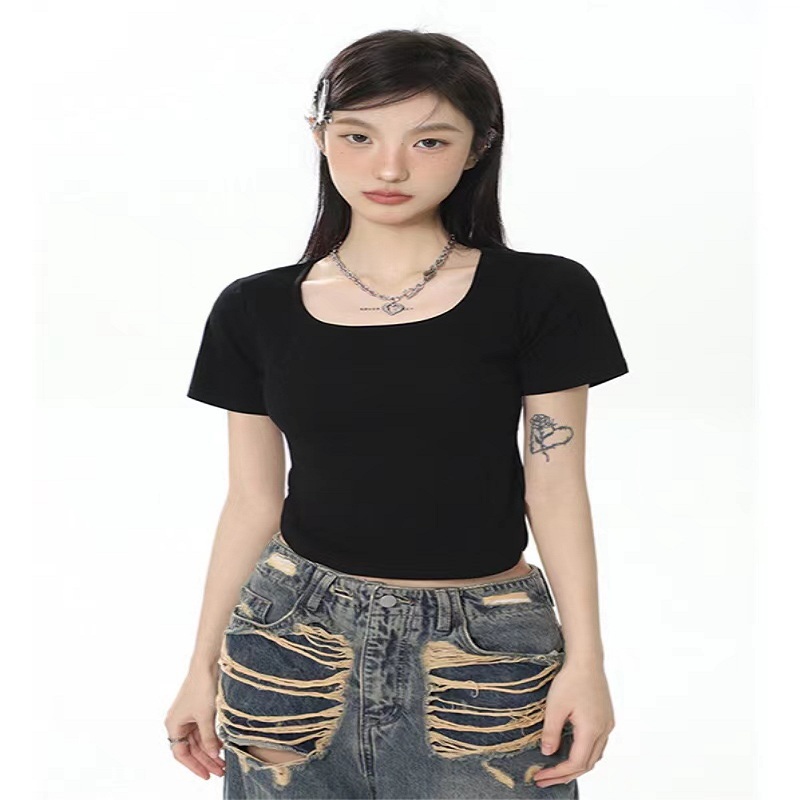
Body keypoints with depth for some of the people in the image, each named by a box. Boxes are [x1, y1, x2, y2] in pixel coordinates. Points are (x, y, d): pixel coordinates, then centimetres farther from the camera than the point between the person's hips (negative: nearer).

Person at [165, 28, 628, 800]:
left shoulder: (541, 296, -6)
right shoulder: (257, 309, 0)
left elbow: (555, 490, -3)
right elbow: (252, 502, 5)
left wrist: (585, 658, -6)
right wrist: (203, 664, 7)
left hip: (484, 653, -1)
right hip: (291, 640, 2)